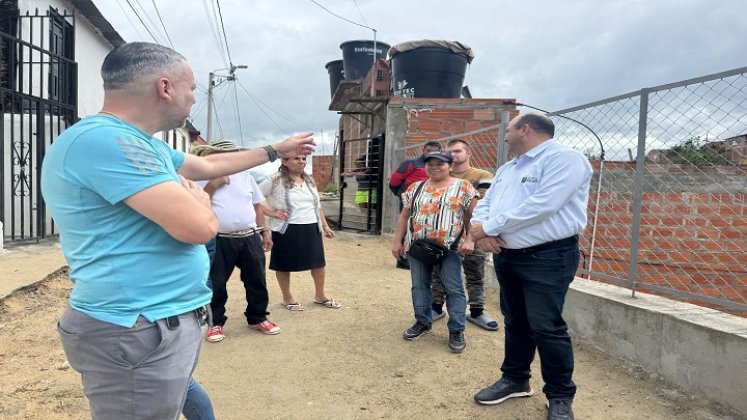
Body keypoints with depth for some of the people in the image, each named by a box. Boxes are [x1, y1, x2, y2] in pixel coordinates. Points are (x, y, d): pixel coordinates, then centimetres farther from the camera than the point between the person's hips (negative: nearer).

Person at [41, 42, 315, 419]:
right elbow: (199, 226, -28)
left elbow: (210, 165, 26)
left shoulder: (140, 143, 11)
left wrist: (275, 151, 33)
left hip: (167, 321, 10)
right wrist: (195, 194, -4)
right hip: (139, 333, -10)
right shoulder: (105, 140, -22)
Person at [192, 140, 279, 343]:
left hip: (250, 238, 4)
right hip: (219, 241, -3)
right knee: (216, 283, 6)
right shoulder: (204, 179, -1)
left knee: (257, 280, 10)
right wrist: (212, 185, -15)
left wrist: (264, 231, 11)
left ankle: (257, 318, 27)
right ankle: (216, 322, 23)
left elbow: (257, 205, 15)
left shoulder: (246, 176, 11)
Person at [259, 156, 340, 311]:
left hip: (311, 229, 6)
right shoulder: (275, 181, -10)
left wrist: (325, 226, 16)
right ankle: (287, 298, 28)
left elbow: (317, 206, 18)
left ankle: (320, 295, 31)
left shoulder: (309, 180, 11)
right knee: (285, 265, 8)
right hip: (287, 230, -5)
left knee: (318, 262, 12)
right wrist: (270, 212, -16)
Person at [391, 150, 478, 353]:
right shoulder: (415, 188, 9)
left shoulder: (463, 187, 0)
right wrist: (397, 241, 7)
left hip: (449, 248, -3)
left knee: (454, 289, 0)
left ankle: (457, 330, 10)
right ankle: (423, 322, 26)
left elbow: (473, 215, -4)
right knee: (419, 286, 10)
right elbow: (404, 216, 12)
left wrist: (469, 239, -14)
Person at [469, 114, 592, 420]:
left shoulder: (564, 159, -12)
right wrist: (481, 230, -11)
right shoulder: (506, 169, 17)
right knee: (515, 322, 16)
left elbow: (542, 206, -24)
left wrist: (488, 227, -18)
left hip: (547, 258, -8)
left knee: (546, 327, -4)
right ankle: (515, 379, 31)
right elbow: (485, 204, 14)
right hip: (506, 256, 8)